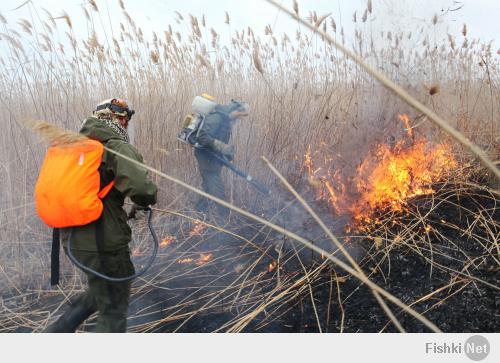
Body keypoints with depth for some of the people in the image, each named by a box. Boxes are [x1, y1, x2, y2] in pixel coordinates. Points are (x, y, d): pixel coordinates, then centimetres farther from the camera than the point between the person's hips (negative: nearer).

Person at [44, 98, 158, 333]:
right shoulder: (118, 148, -14)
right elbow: (139, 187, -28)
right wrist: (148, 200, -5)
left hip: (73, 236, 8)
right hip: (103, 241, -8)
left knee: (100, 292, 28)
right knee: (114, 307, 8)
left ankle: (56, 333, 29)